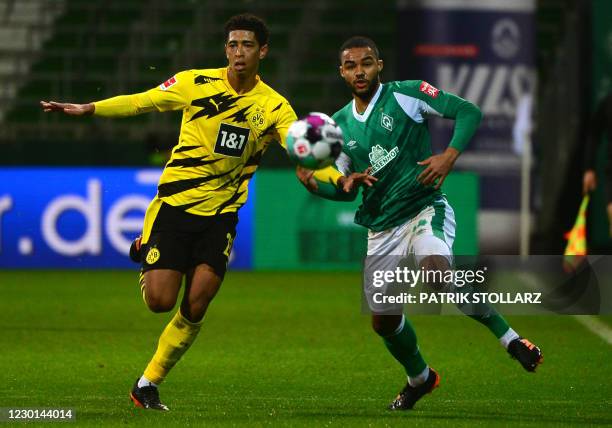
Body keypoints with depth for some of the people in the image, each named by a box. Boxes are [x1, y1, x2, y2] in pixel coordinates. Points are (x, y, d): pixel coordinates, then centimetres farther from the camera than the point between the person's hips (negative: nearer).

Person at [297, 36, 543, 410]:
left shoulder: (406, 95, -5)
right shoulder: (341, 124, 10)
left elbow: (469, 112, -6)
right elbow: (346, 186, 18)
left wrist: (450, 155, -20)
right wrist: (317, 185, -4)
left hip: (425, 209, -6)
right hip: (382, 229, 6)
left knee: (436, 271, -37)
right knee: (383, 320, 5)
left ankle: (509, 338, -22)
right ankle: (419, 378, 36)